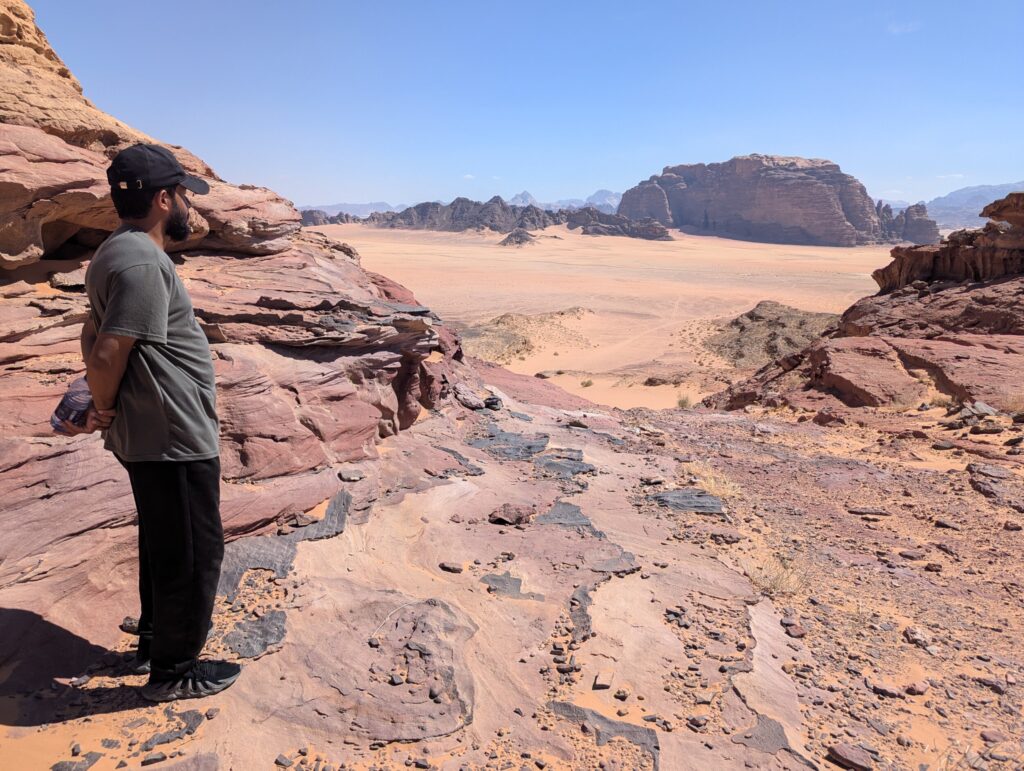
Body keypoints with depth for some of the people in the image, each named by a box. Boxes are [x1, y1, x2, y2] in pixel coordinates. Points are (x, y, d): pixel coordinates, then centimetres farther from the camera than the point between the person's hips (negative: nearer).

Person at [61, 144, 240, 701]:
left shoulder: (118, 252, 11)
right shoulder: (143, 262, -22)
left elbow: (93, 335, 14)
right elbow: (107, 356, -26)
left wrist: (103, 406, 3)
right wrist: (104, 410, -8)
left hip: (147, 435, 10)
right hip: (173, 439, -10)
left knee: (163, 543, 24)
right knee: (193, 552, 5)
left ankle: (157, 635, 41)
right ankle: (174, 670, 21)